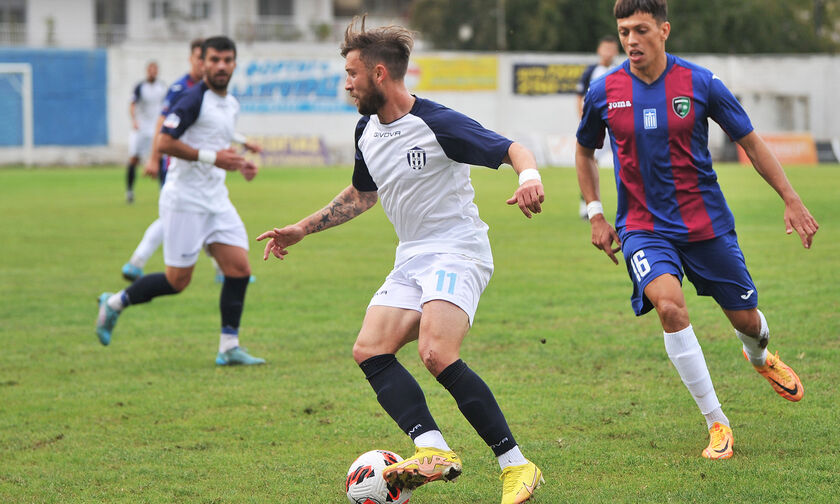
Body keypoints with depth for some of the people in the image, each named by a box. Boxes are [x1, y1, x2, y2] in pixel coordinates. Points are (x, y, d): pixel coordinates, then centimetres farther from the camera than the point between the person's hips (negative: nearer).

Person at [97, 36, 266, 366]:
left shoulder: (231, 105, 14)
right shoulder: (193, 100, -14)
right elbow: (164, 142, -21)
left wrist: (239, 165, 9)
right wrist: (211, 157, -24)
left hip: (216, 200, 8)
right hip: (185, 200, -8)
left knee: (239, 268, -3)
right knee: (177, 281, -4)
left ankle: (229, 348, 2)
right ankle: (115, 304, 18)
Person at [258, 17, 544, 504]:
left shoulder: (438, 124, -15)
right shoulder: (367, 131, 11)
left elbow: (513, 150, -15)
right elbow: (361, 194, 28)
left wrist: (529, 177, -37)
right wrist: (302, 229, 27)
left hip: (457, 251, -9)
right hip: (412, 259, 9)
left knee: (437, 354, -27)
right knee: (370, 350, -10)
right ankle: (434, 450, -24)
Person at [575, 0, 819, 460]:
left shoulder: (700, 84, -9)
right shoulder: (604, 92, -6)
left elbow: (750, 142, 2)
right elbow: (584, 151, 14)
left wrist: (791, 200, 0)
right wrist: (595, 215, 7)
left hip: (707, 223, 1)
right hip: (643, 227, -1)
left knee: (746, 320, 9)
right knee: (669, 304, -28)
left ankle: (760, 357, 51)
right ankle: (716, 423, -17)